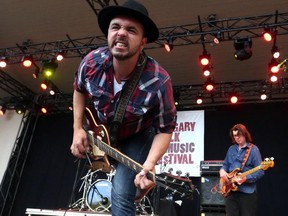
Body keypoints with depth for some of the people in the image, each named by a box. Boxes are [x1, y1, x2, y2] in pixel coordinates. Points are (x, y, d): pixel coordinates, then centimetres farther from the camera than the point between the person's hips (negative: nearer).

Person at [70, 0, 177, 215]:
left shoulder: (159, 81, -35)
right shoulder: (91, 62, -24)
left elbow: (165, 129, -23)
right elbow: (79, 89, 0)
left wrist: (149, 165, -38)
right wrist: (78, 129, -6)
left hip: (136, 138, -4)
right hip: (100, 132, 5)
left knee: (122, 196, -14)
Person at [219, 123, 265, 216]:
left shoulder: (253, 149, -6)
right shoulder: (231, 149, 12)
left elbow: (260, 171, -11)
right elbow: (225, 165, 21)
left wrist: (246, 178, -24)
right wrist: (222, 170, -1)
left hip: (247, 191, -5)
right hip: (230, 190, 5)